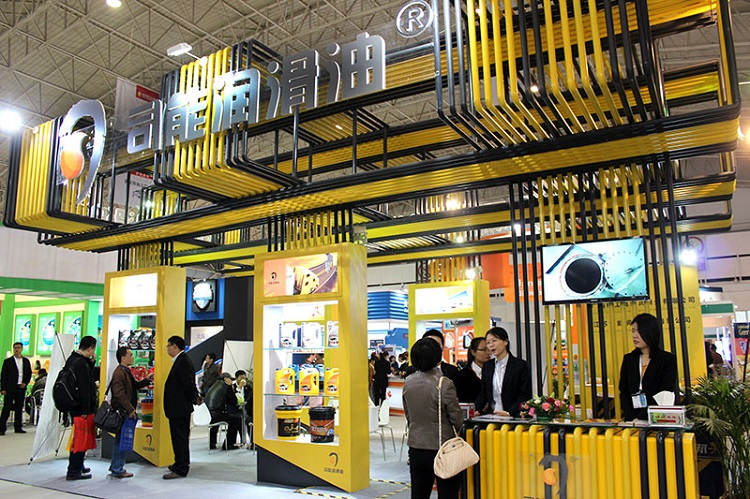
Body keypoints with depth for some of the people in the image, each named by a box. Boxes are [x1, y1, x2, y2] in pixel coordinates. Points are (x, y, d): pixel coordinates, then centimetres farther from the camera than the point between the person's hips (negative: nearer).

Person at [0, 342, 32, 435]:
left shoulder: (26, 361, 11)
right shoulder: (8, 361, 2)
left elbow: (29, 374, 15)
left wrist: (25, 383, -1)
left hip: (21, 388, 3)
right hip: (10, 389, -3)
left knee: (19, 408, 6)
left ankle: (18, 427, 12)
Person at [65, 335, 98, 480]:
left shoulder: (71, 359, 12)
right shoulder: (82, 363, -20)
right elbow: (84, 389, -22)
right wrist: (85, 410, -21)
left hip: (74, 407, 10)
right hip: (82, 408, -10)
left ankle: (78, 466, 31)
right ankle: (74, 471, 3)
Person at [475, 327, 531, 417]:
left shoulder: (521, 365, -1)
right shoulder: (487, 366, 13)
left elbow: (526, 395, -4)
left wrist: (510, 412, -14)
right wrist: (477, 410, -1)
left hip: (513, 417, -3)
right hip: (490, 416, 3)